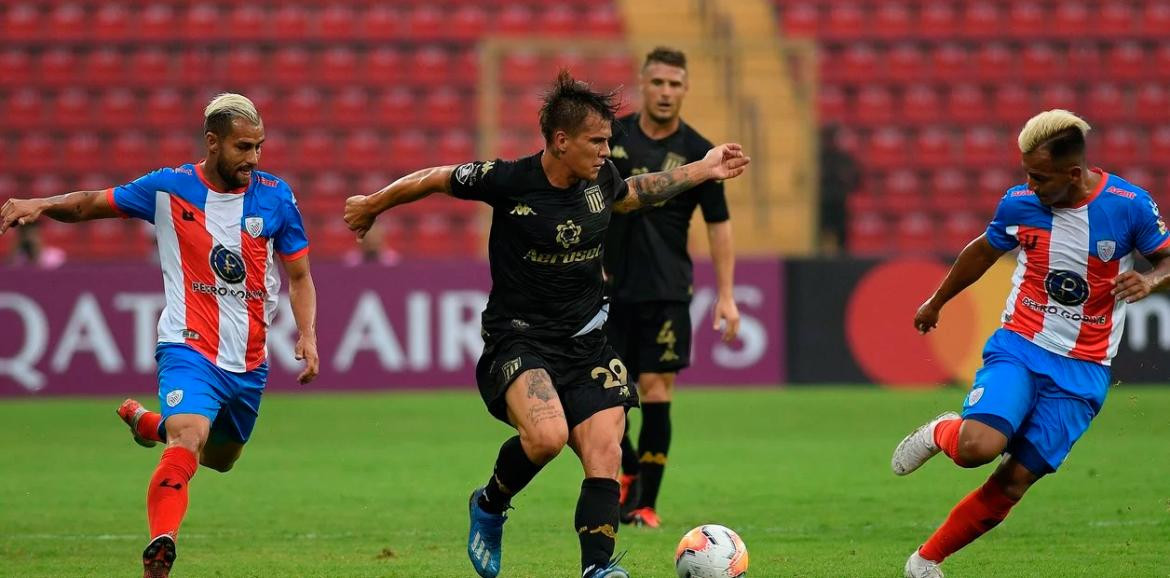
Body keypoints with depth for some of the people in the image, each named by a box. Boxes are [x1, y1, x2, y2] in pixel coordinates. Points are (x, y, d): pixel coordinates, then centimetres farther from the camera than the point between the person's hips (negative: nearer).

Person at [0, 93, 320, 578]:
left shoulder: (275, 197, 0)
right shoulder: (168, 188, -6)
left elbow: (299, 276, 8)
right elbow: (92, 204, 5)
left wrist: (307, 334, -7)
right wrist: (39, 205, -13)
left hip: (249, 364, 4)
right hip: (190, 350, -4)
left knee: (221, 459, 21)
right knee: (188, 444, -29)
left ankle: (149, 424, 49)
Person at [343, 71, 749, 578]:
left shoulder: (600, 179, 1)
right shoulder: (507, 180, -15)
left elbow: (629, 195, 27)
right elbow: (436, 179, 1)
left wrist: (702, 171, 24)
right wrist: (373, 206, 15)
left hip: (585, 342, 5)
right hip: (517, 340, -5)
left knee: (604, 455, -10)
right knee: (547, 435, -29)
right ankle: (489, 507, 0)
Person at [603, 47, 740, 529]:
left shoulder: (697, 153, -2)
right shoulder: (611, 136, 2)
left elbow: (718, 224, 1)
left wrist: (726, 296, -4)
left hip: (666, 291, -2)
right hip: (610, 286, 2)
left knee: (656, 394, -6)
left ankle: (645, 504, 1)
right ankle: (627, 472, 26)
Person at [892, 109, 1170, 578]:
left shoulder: (1129, 206, -11)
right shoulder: (1019, 204, -4)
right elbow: (985, 249, 16)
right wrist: (936, 302, 29)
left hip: (1082, 372, -1)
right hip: (1018, 347, 1)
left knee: (1012, 484, -6)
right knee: (978, 447, -27)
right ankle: (941, 433, 10)